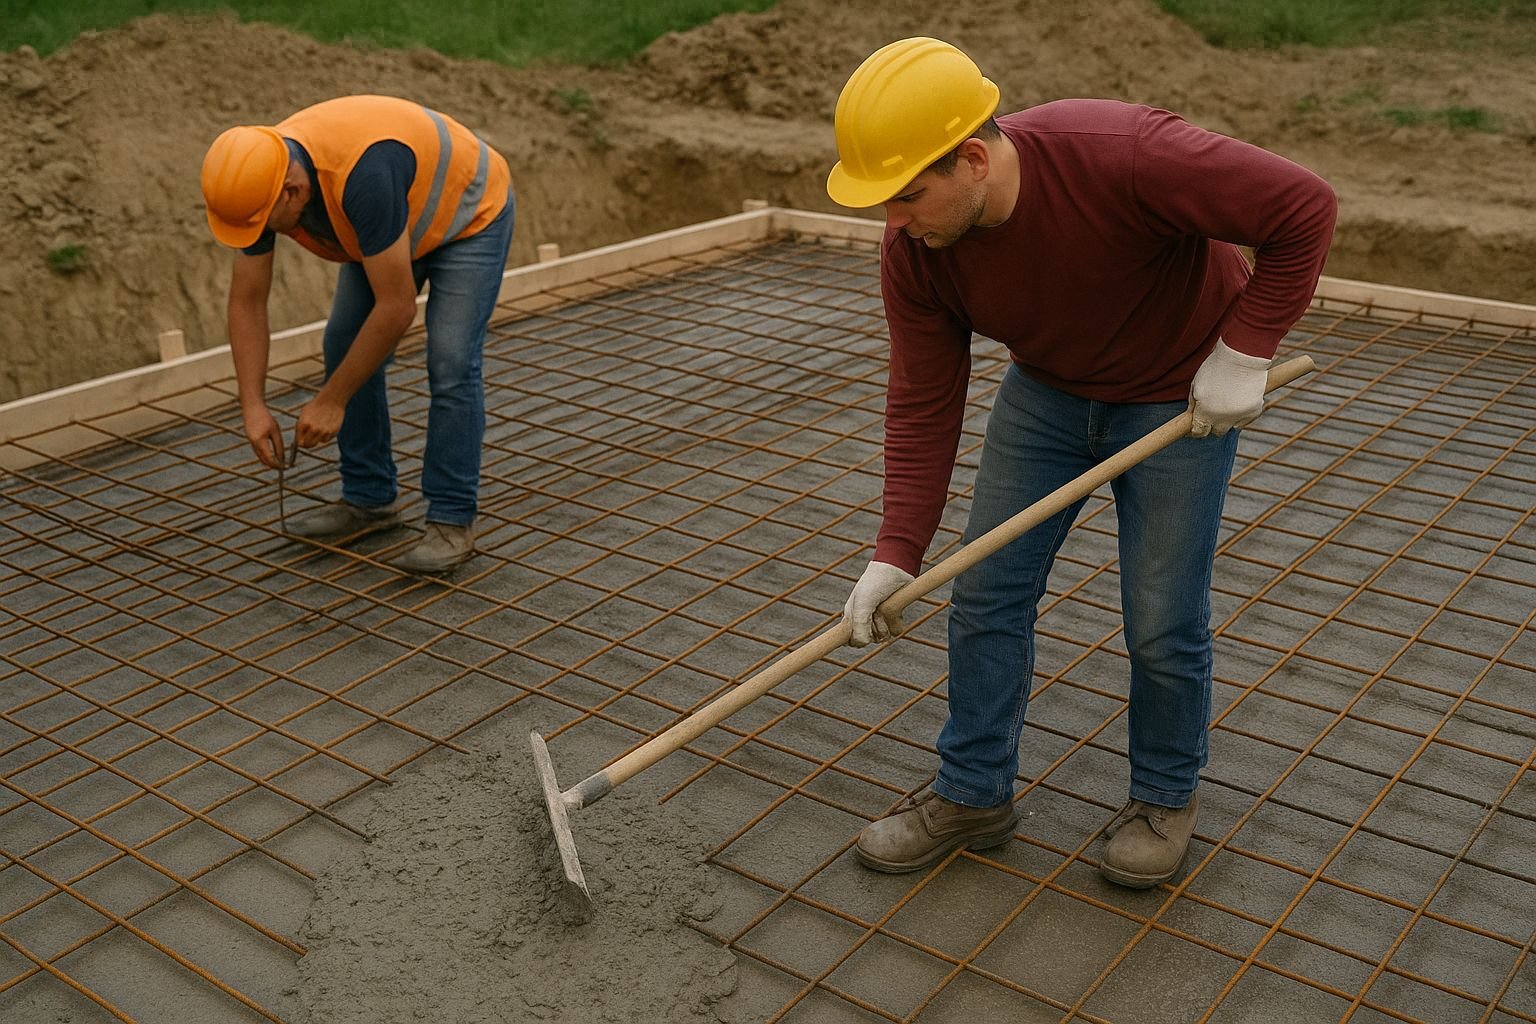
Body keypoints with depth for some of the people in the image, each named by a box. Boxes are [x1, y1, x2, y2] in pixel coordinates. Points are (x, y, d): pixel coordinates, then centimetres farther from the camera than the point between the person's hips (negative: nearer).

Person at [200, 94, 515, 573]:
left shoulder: (361, 175, -43)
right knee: (344, 346, 1)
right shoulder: (261, 181, -20)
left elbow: (396, 308, -37)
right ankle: (369, 498, 13)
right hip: (399, 223, 7)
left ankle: (451, 520, -8)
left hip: (469, 213, -7)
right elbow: (247, 303, -10)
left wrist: (331, 401, -28)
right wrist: (253, 405, -17)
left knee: (450, 362, -18)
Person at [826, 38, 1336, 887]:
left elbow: (1303, 210, -27)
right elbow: (922, 405, -12)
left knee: (1162, 621, -1)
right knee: (985, 590, 2)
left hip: (1180, 393, -4)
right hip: (1047, 388, 5)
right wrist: (895, 557, -15)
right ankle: (973, 793, 20)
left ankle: (1165, 795, 25)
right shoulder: (914, 248, -20)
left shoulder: (1122, 156, -36)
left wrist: (1241, 353, -25)